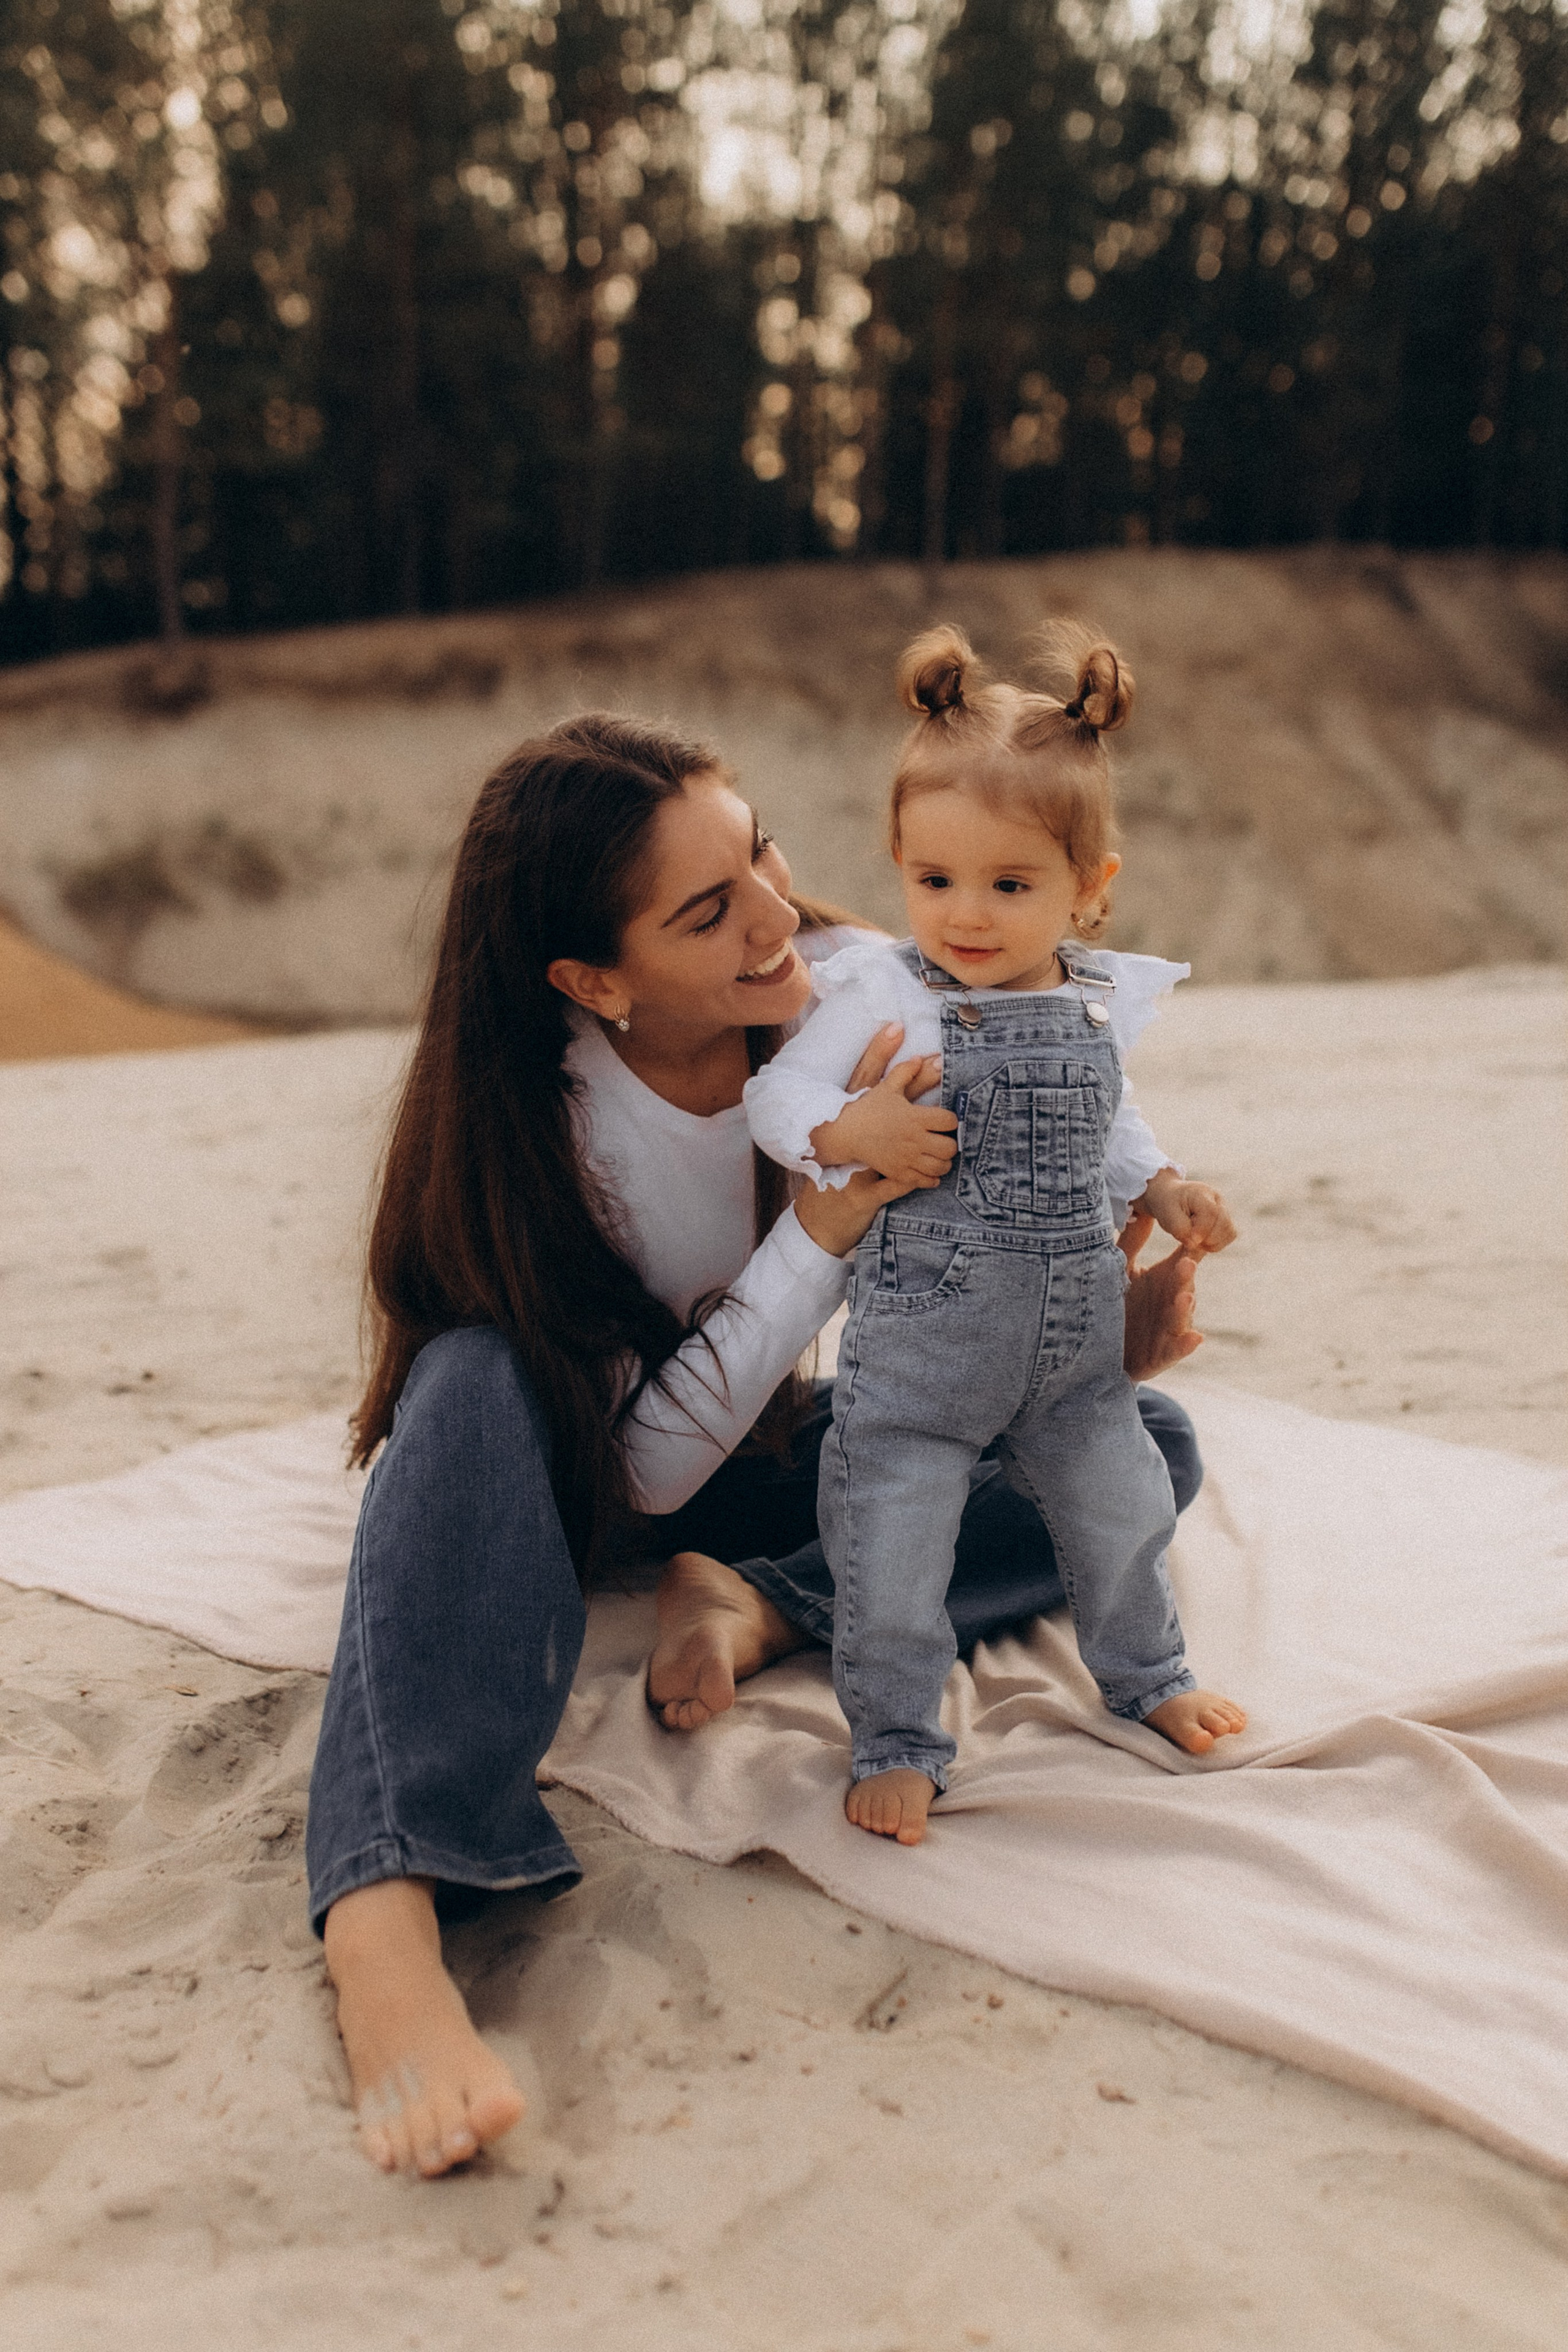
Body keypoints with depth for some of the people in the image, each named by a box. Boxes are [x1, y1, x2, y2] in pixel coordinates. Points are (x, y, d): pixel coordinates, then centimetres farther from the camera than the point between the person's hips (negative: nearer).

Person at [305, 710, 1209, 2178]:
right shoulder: (532, 1114, -28)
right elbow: (646, 1464, -29)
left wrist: (1093, 1325, -24)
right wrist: (825, 1223, -38)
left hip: (765, 1444, 4)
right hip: (581, 1470, -4)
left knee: (1147, 1449, -12)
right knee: (476, 1382, -40)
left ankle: (762, 1604, -21)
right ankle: (384, 1909, -48)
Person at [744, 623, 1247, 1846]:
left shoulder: (1099, 1005, 0)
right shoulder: (879, 991, -14)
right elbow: (776, 1092, -11)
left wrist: (1163, 1190, 1)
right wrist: (848, 1132, -29)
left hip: (1077, 1342, 4)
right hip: (916, 1346, -4)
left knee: (1123, 1511, 20)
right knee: (892, 1554, 2)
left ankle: (1147, 1673, 47)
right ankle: (898, 1737, 25)